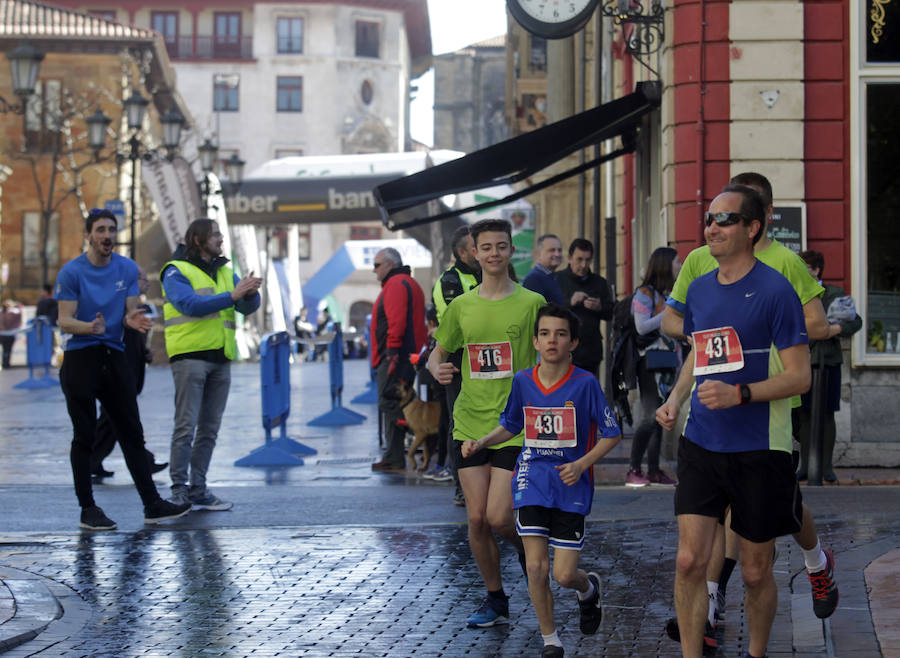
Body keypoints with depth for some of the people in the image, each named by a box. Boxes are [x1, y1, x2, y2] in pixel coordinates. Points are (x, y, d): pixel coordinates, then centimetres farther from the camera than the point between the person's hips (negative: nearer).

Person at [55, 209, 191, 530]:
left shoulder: (127, 269, 6)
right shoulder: (72, 272, -7)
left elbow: (130, 311, 8)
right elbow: (65, 321, -9)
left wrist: (131, 319, -17)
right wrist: (91, 327, -30)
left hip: (114, 356, 5)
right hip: (80, 359, -5)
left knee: (132, 433, 6)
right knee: (84, 436, -1)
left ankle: (152, 504, 9)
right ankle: (88, 510, 5)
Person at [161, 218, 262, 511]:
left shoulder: (224, 272, 18)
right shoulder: (176, 272, -1)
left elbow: (247, 307, 9)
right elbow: (190, 304, -17)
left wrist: (250, 293, -15)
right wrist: (232, 295, -20)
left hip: (220, 358, 6)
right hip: (190, 356, -6)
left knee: (209, 429, 7)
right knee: (186, 426, -9)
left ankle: (198, 489, 12)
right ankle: (179, 490, -7)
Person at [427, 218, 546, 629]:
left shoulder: (531, 303, -1)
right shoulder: (461, 306, 8)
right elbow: (438, 353, 18)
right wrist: (437, 369, -5)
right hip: (469, 424, 3)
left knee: (498, 517, -12)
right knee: (476, 518, 2)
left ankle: (526, 546, 23)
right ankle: (495, 601, 18)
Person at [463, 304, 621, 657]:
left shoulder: (585, 383, -10)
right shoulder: (522, 381, 0)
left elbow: (611, 434, -3)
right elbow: (510, 427, 17)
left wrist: (582, 464, -16)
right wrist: (480, 443, 0)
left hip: (571, 486, -2)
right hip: (532, 481, 2)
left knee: (564, 574, -5)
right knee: (536, 567, -8)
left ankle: (589, 588, 34)